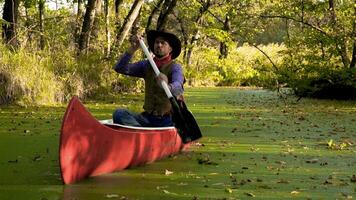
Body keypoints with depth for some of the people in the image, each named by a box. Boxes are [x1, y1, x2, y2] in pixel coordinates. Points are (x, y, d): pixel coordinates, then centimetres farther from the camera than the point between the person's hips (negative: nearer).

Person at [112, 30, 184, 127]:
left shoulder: (175, 67, -3)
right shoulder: (146, 65, 12)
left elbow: (178, 86, -25)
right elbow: (120, 68, 4)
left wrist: (168, 87, -49)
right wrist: (132, 49, -9)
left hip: (168, 119, -4)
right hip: (148, 117, 4)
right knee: (119, 114, -19)